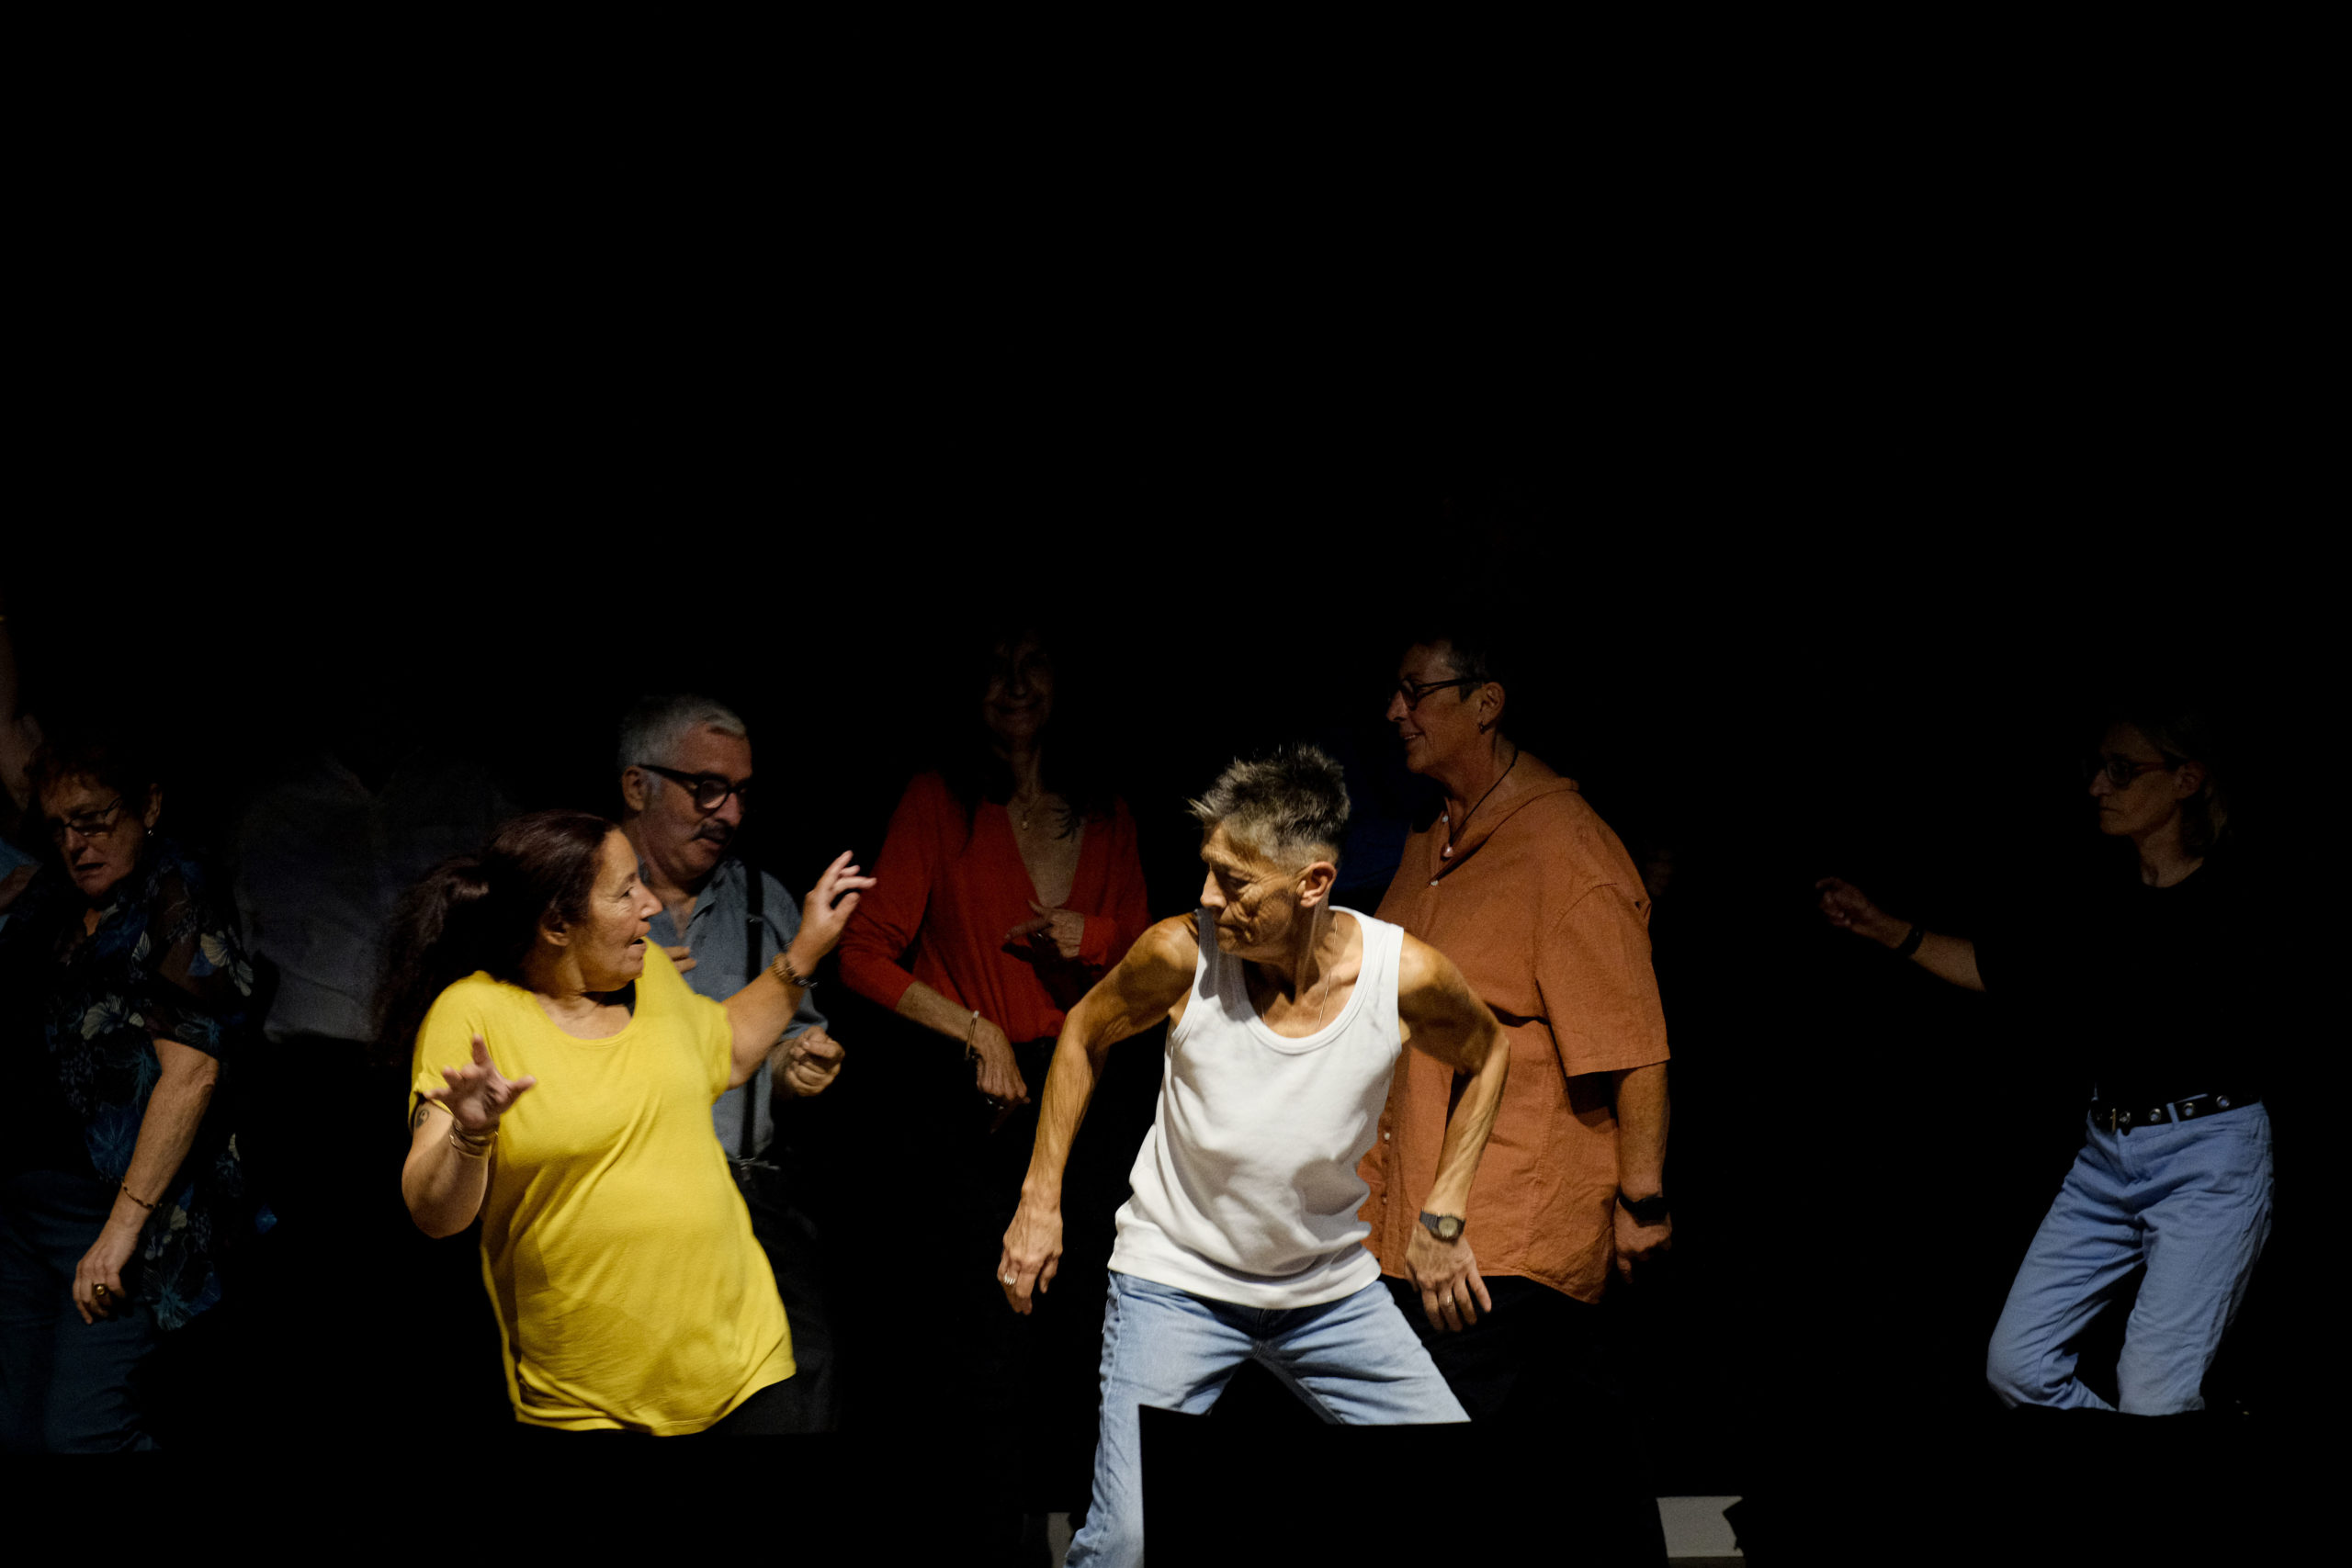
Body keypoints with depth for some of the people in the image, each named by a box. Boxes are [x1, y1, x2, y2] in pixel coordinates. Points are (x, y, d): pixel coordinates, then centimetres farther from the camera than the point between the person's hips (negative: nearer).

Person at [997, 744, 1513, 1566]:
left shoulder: (1405, 975, -18)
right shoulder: (1183, 953, -20)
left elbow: (1486, 1054, 5)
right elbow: (1084, 1035, 2)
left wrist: (1444, 1218, 1)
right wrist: (1040, 1199, 0)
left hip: (1333, 1289, 2)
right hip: (1175, 1282, -2)